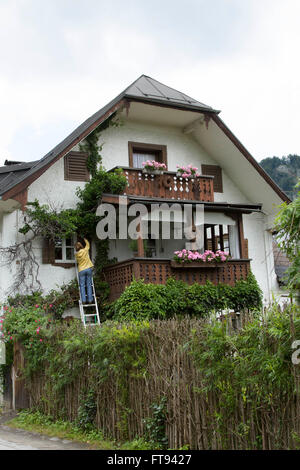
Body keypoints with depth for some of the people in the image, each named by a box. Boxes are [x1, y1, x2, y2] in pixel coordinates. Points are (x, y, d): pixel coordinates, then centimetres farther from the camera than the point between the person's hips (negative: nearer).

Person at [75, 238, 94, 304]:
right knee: (89, 285, 3)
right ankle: (90, 300, 1)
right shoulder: (85, 250, -3)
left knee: (82, 285, 2)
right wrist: (85, 240, 34)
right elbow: (87, 244, 17)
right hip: (88, 269, 0)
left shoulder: (76, 254, 0)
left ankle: (83, 300, -7)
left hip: (81, 270, 0)